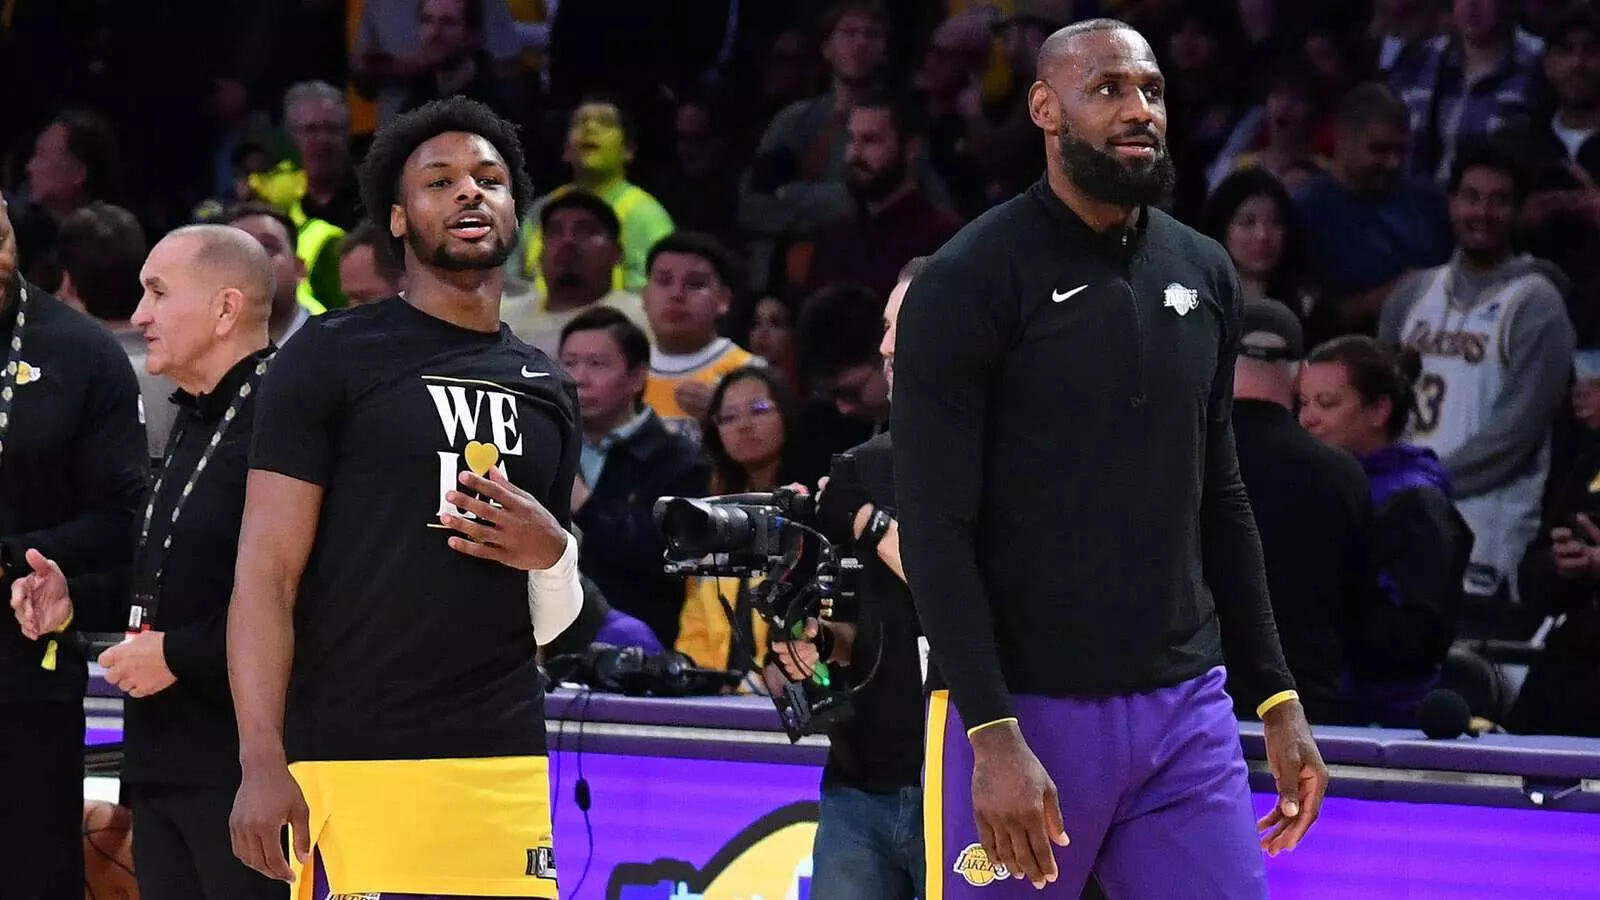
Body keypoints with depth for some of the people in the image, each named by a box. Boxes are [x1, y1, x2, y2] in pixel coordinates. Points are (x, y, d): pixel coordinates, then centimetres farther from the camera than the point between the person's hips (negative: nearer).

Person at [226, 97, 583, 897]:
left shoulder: (545, 389, 17)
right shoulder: (332, 357, 1)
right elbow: (267, 573, -5)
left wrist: (551, 554, 0)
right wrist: (262, 762, -15)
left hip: (505, 764, 5)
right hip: (356, 763, -5)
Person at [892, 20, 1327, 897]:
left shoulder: (1203, 275, 10)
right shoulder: (967, 283, -8)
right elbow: (936, 530, -12)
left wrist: (1276, 696, 13)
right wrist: (994, 734, -20)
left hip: (1186, 709, 5)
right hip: (1025, 708, -5)